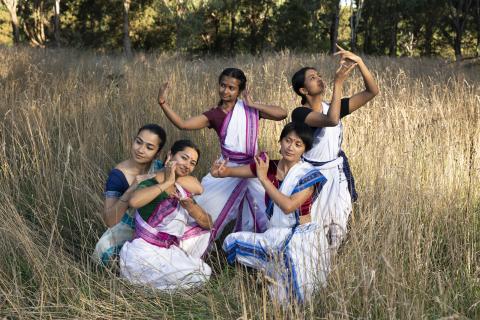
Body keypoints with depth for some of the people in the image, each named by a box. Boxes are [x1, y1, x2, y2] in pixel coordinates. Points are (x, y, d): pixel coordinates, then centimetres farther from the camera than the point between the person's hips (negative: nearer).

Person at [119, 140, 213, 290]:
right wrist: (167, 183, -29)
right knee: (198, 276, -17)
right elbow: (134, 201, -41)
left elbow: (208, 224, 4)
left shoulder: (182, 190, 9)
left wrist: (190, 207, -17)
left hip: (169, 248, 8)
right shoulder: (151, 184, -14)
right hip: (144, 253, -8)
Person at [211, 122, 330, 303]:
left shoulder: (309, 175, -10)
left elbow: (288, 206, -25)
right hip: (274, 235, 6)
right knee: (232, 241, -8)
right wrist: (221, 170, -24)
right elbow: (233, 171, 1)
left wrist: (263, 178, -21)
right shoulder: (267, 166, 1)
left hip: (301, 236, -6)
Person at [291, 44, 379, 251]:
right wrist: (338, 82, -34)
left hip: (337, 174, 5)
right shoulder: (299, 113, -15)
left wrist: (359, 62, -17)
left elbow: (372, 91, -3)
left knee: (337, 229, 11)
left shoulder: (333, 107, 2)